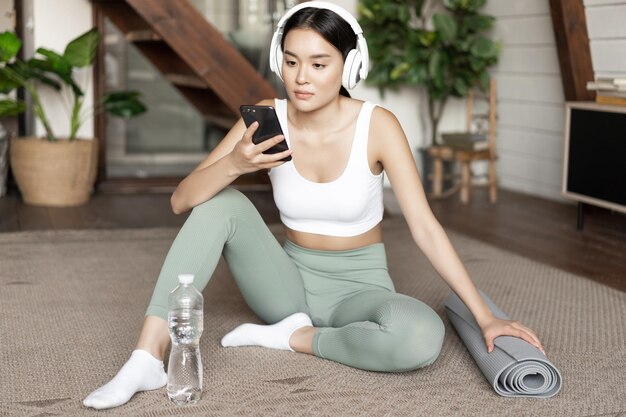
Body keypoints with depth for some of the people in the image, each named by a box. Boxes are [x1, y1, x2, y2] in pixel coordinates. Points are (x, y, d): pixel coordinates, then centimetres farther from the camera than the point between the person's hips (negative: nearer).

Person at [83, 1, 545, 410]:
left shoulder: (377, 125, -18)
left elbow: (425, 228, -18)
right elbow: (182, 201, -15)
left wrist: (485, 317, -23)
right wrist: (234, 164, -35)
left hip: (360, 287, -2)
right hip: (292, 281, 2)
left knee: (423, 337, -35)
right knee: (223, 203, -22)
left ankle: (293, 337, -11)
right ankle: (149, 358, -25)